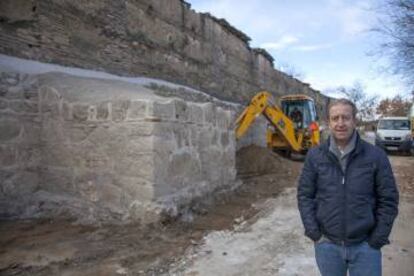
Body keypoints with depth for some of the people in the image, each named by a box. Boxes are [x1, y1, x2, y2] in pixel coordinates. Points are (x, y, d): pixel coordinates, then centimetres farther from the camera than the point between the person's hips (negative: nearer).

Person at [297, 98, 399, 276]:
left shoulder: (376, 156, -6)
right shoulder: (315, 156, -5)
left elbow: (388, 200, -2)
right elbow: (304, 195, -1)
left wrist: (378, 239, -4)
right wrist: (313, 232, -6)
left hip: (365, 245, -1)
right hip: (327, 244, 1)